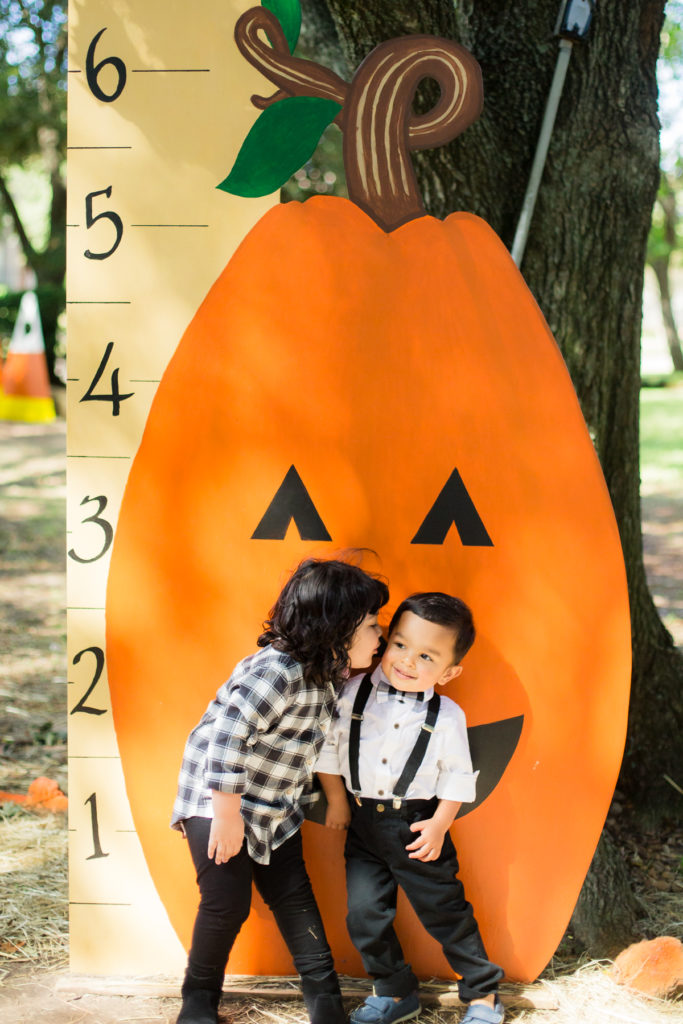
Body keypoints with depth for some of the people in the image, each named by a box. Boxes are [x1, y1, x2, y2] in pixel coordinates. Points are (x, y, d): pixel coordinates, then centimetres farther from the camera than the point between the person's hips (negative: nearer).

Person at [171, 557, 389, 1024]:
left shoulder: (327, 673, -2)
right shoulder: (277, 672, -31)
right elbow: (226, 740, -33)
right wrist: (227, 816, -27)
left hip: (275, 806, 8)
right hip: (216, 797, -8)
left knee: (293, 894, 9)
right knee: (228, 902, -7)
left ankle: (322, 986, 23)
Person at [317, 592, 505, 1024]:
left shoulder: (447, 716, -8)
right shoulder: (354, 694, -6)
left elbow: (458, 777, -1)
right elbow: (329, 746, 5)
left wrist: (440, 823, -9)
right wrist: (336, 799, 5)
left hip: (417, 828, -2)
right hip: (363, 825, 2)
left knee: (446, 913, 5)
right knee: (364, 915, 3)